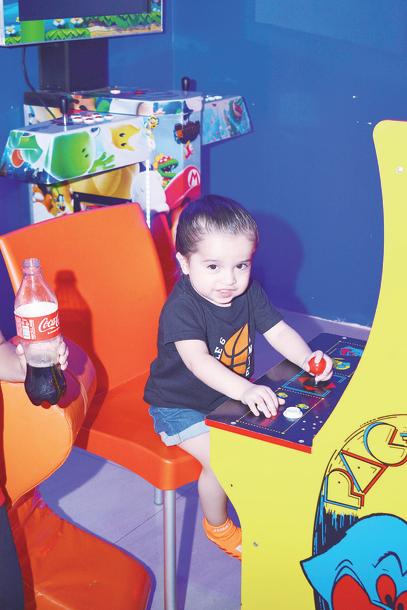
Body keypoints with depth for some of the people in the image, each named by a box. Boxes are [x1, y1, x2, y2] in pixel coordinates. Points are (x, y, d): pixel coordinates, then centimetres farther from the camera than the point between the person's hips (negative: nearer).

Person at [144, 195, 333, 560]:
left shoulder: (249, 293, -8)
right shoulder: (180, 308, -29)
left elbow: (278, 331, -5)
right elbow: (198, 361, -42)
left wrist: (305, 357, -26)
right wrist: (246, 391, -57)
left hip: (231, 397, 7)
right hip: (180, 407, -6)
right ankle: (217, 526, 8)